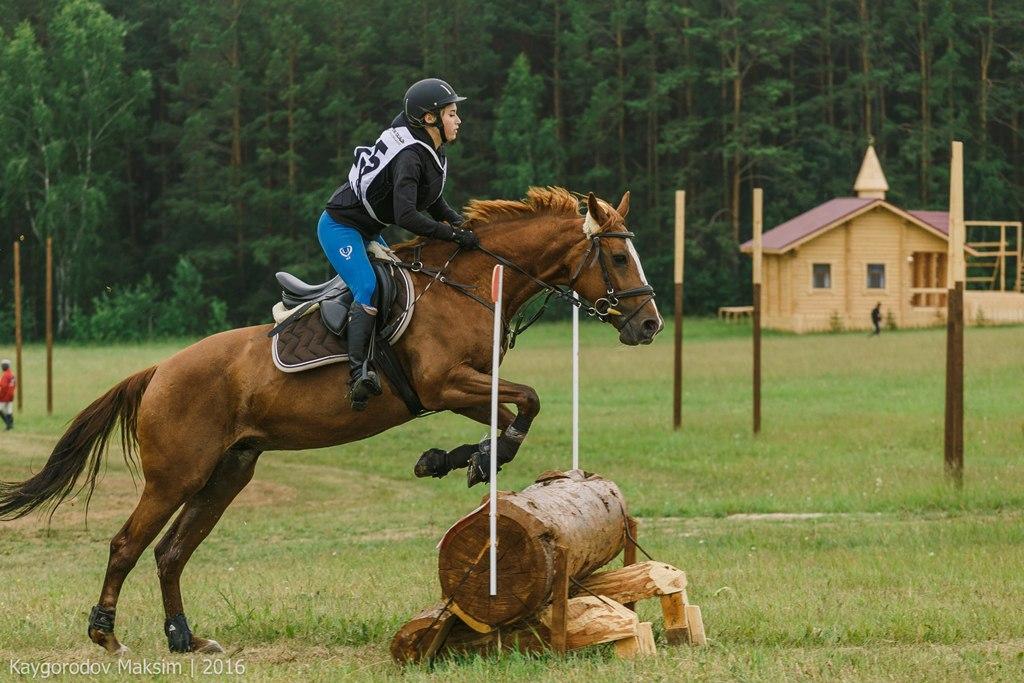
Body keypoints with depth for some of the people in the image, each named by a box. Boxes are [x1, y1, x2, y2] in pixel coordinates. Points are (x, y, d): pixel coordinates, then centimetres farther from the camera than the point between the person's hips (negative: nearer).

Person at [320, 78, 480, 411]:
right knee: (368, 289, -24)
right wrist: (454, 235, -32)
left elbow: (436, 205, 16)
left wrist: (465, 225, -2)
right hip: (340, 226, -11)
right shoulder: (409, 156, -27)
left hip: (367, 231, 11)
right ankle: (358, 374, -33)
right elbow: (406, 216, -36)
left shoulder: (433, 154, 4)